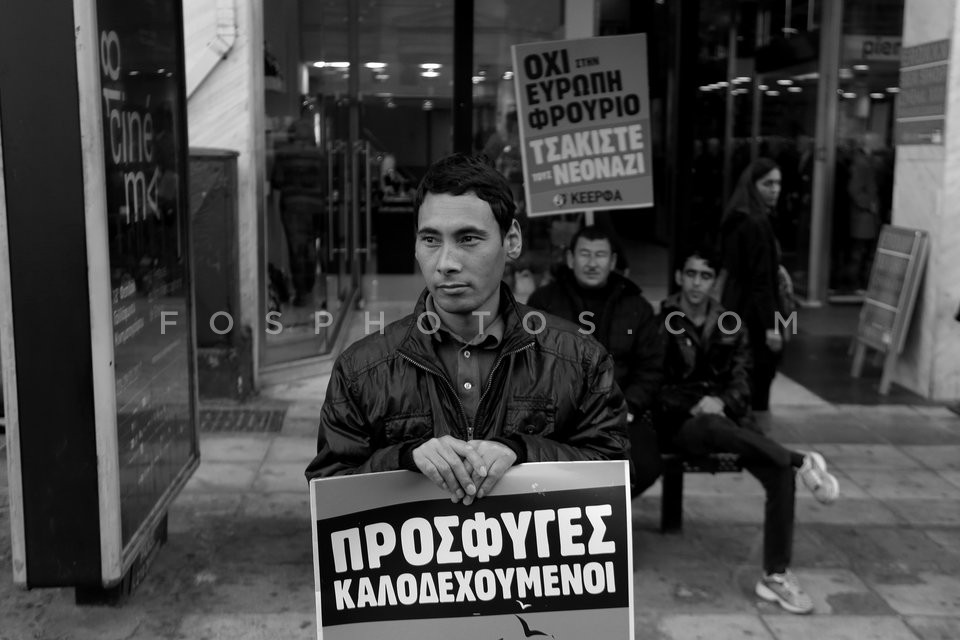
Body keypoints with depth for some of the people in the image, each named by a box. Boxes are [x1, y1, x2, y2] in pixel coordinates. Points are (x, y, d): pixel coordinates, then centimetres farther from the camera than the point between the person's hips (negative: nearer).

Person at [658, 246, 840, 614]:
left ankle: (775, 576, -15)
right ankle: (802, 461, -27)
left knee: (782, 474, -21)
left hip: (727, 416, 4)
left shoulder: (730, 325, 14)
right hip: (680, 422, -3)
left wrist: (721, 402, -15)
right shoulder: (660, 323, 3)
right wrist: (694, 406, -16)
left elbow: (741, 384, 8)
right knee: (716, 428, -41)